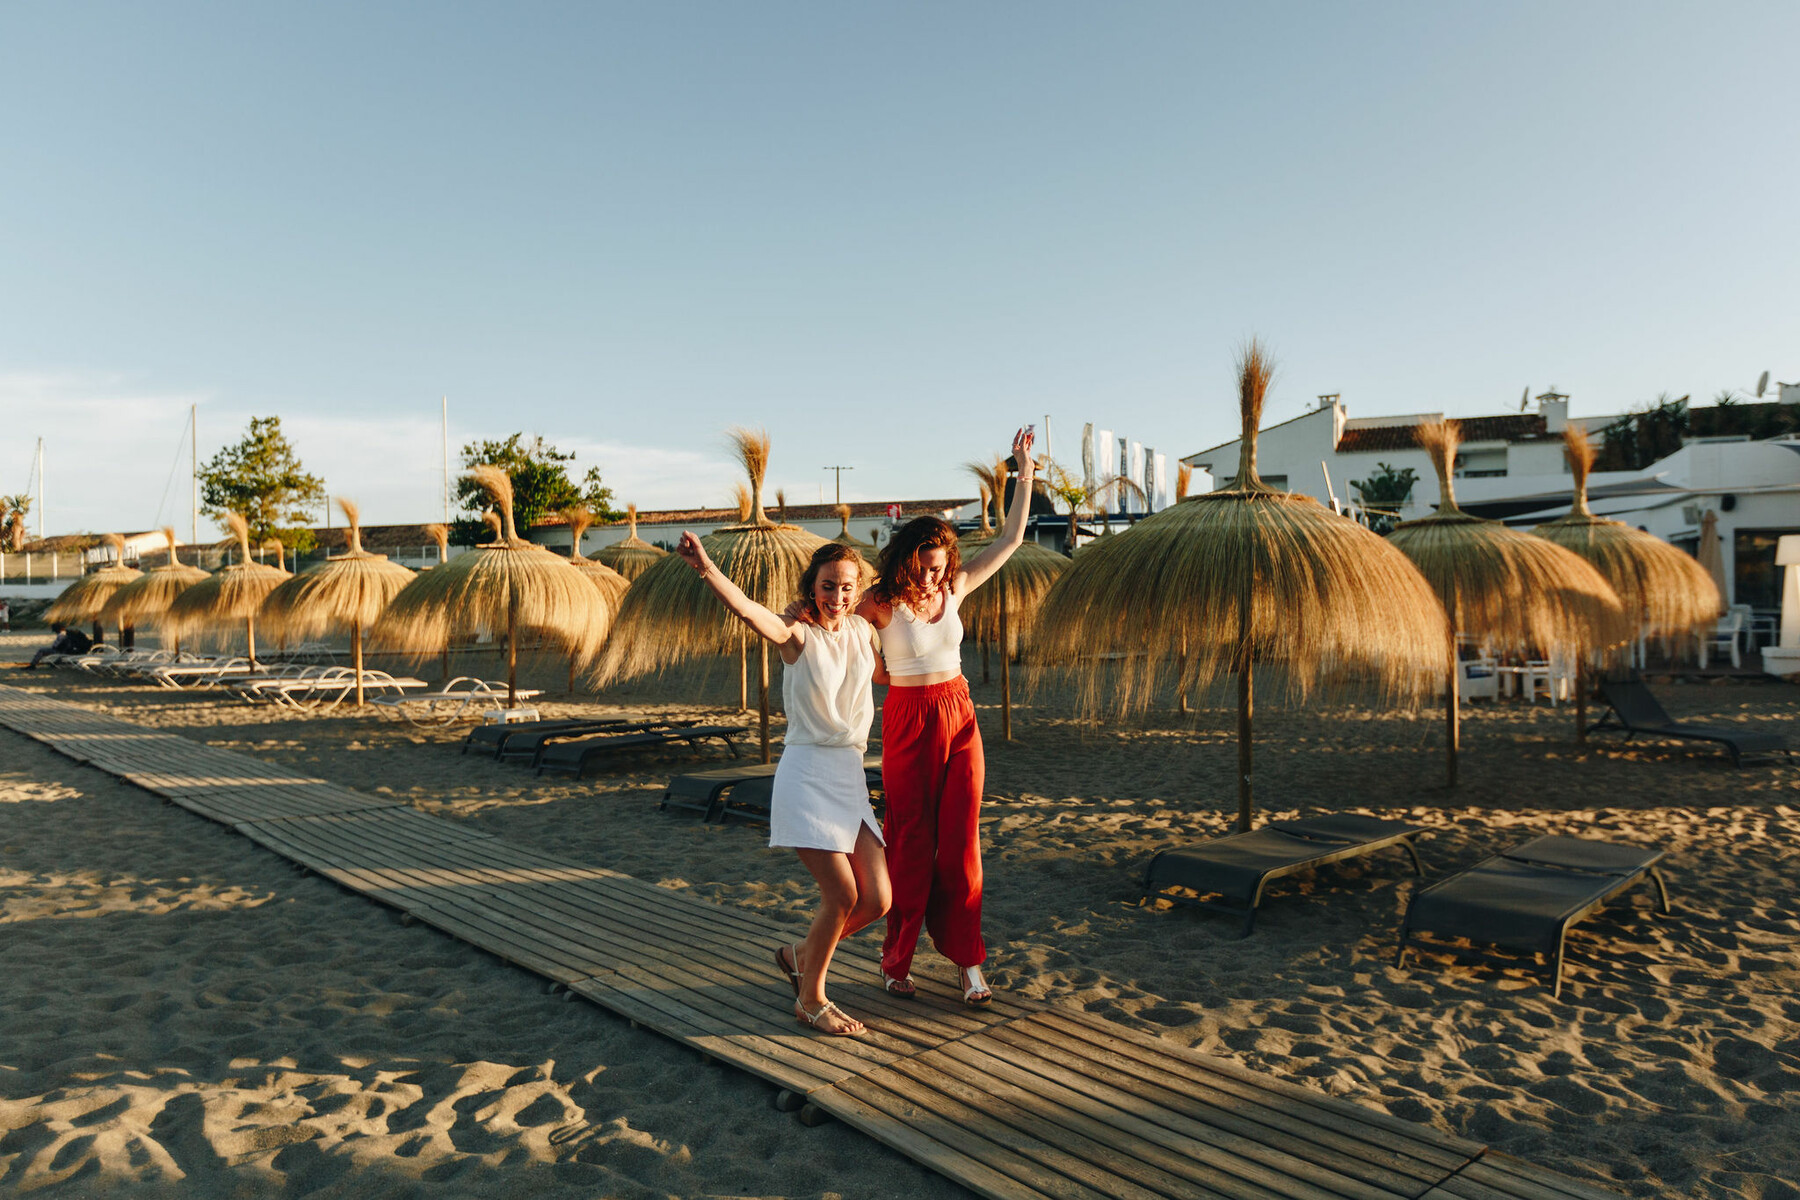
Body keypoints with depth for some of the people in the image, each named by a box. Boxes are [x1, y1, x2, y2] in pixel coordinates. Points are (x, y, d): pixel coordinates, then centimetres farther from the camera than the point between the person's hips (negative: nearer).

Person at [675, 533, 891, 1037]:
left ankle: (800, 954, 28)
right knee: (842, 894, -12)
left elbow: (884, 674, 31)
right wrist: (706, 568, -45)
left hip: (851, 777, 6)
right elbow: (749, 611, -30)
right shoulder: (798, 636, -8)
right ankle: (811, 1000, 12)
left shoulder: (862, 630, 9)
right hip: (806, 773, -6)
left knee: (877, 899, 1)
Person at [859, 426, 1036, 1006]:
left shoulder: (955, 587, 2)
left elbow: (1011, 538, 7)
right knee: (910, 842, 3)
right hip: (908, 724, -3)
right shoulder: (882, 602, -9)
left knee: (961, 841, 3)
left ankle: (968, 960, 12)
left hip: (959, 719, 4)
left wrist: (1024, 472, 5)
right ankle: (896, 958, 19)